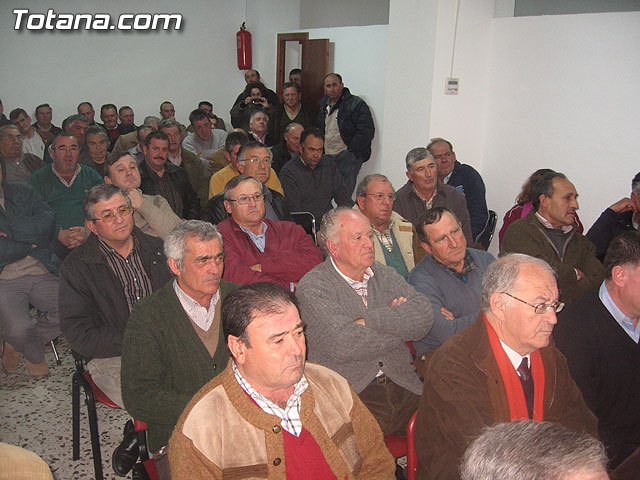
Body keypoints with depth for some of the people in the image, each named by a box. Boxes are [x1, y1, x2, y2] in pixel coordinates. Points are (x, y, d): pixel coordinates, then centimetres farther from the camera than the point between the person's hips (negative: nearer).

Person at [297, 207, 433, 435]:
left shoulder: (384, 275, 14)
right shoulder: (312, 287, -3)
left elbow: (424, 316, -2)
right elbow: (342, 344, -18)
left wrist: (368, 321, -12)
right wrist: (398, 321, -5)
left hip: (403, 388, 6)